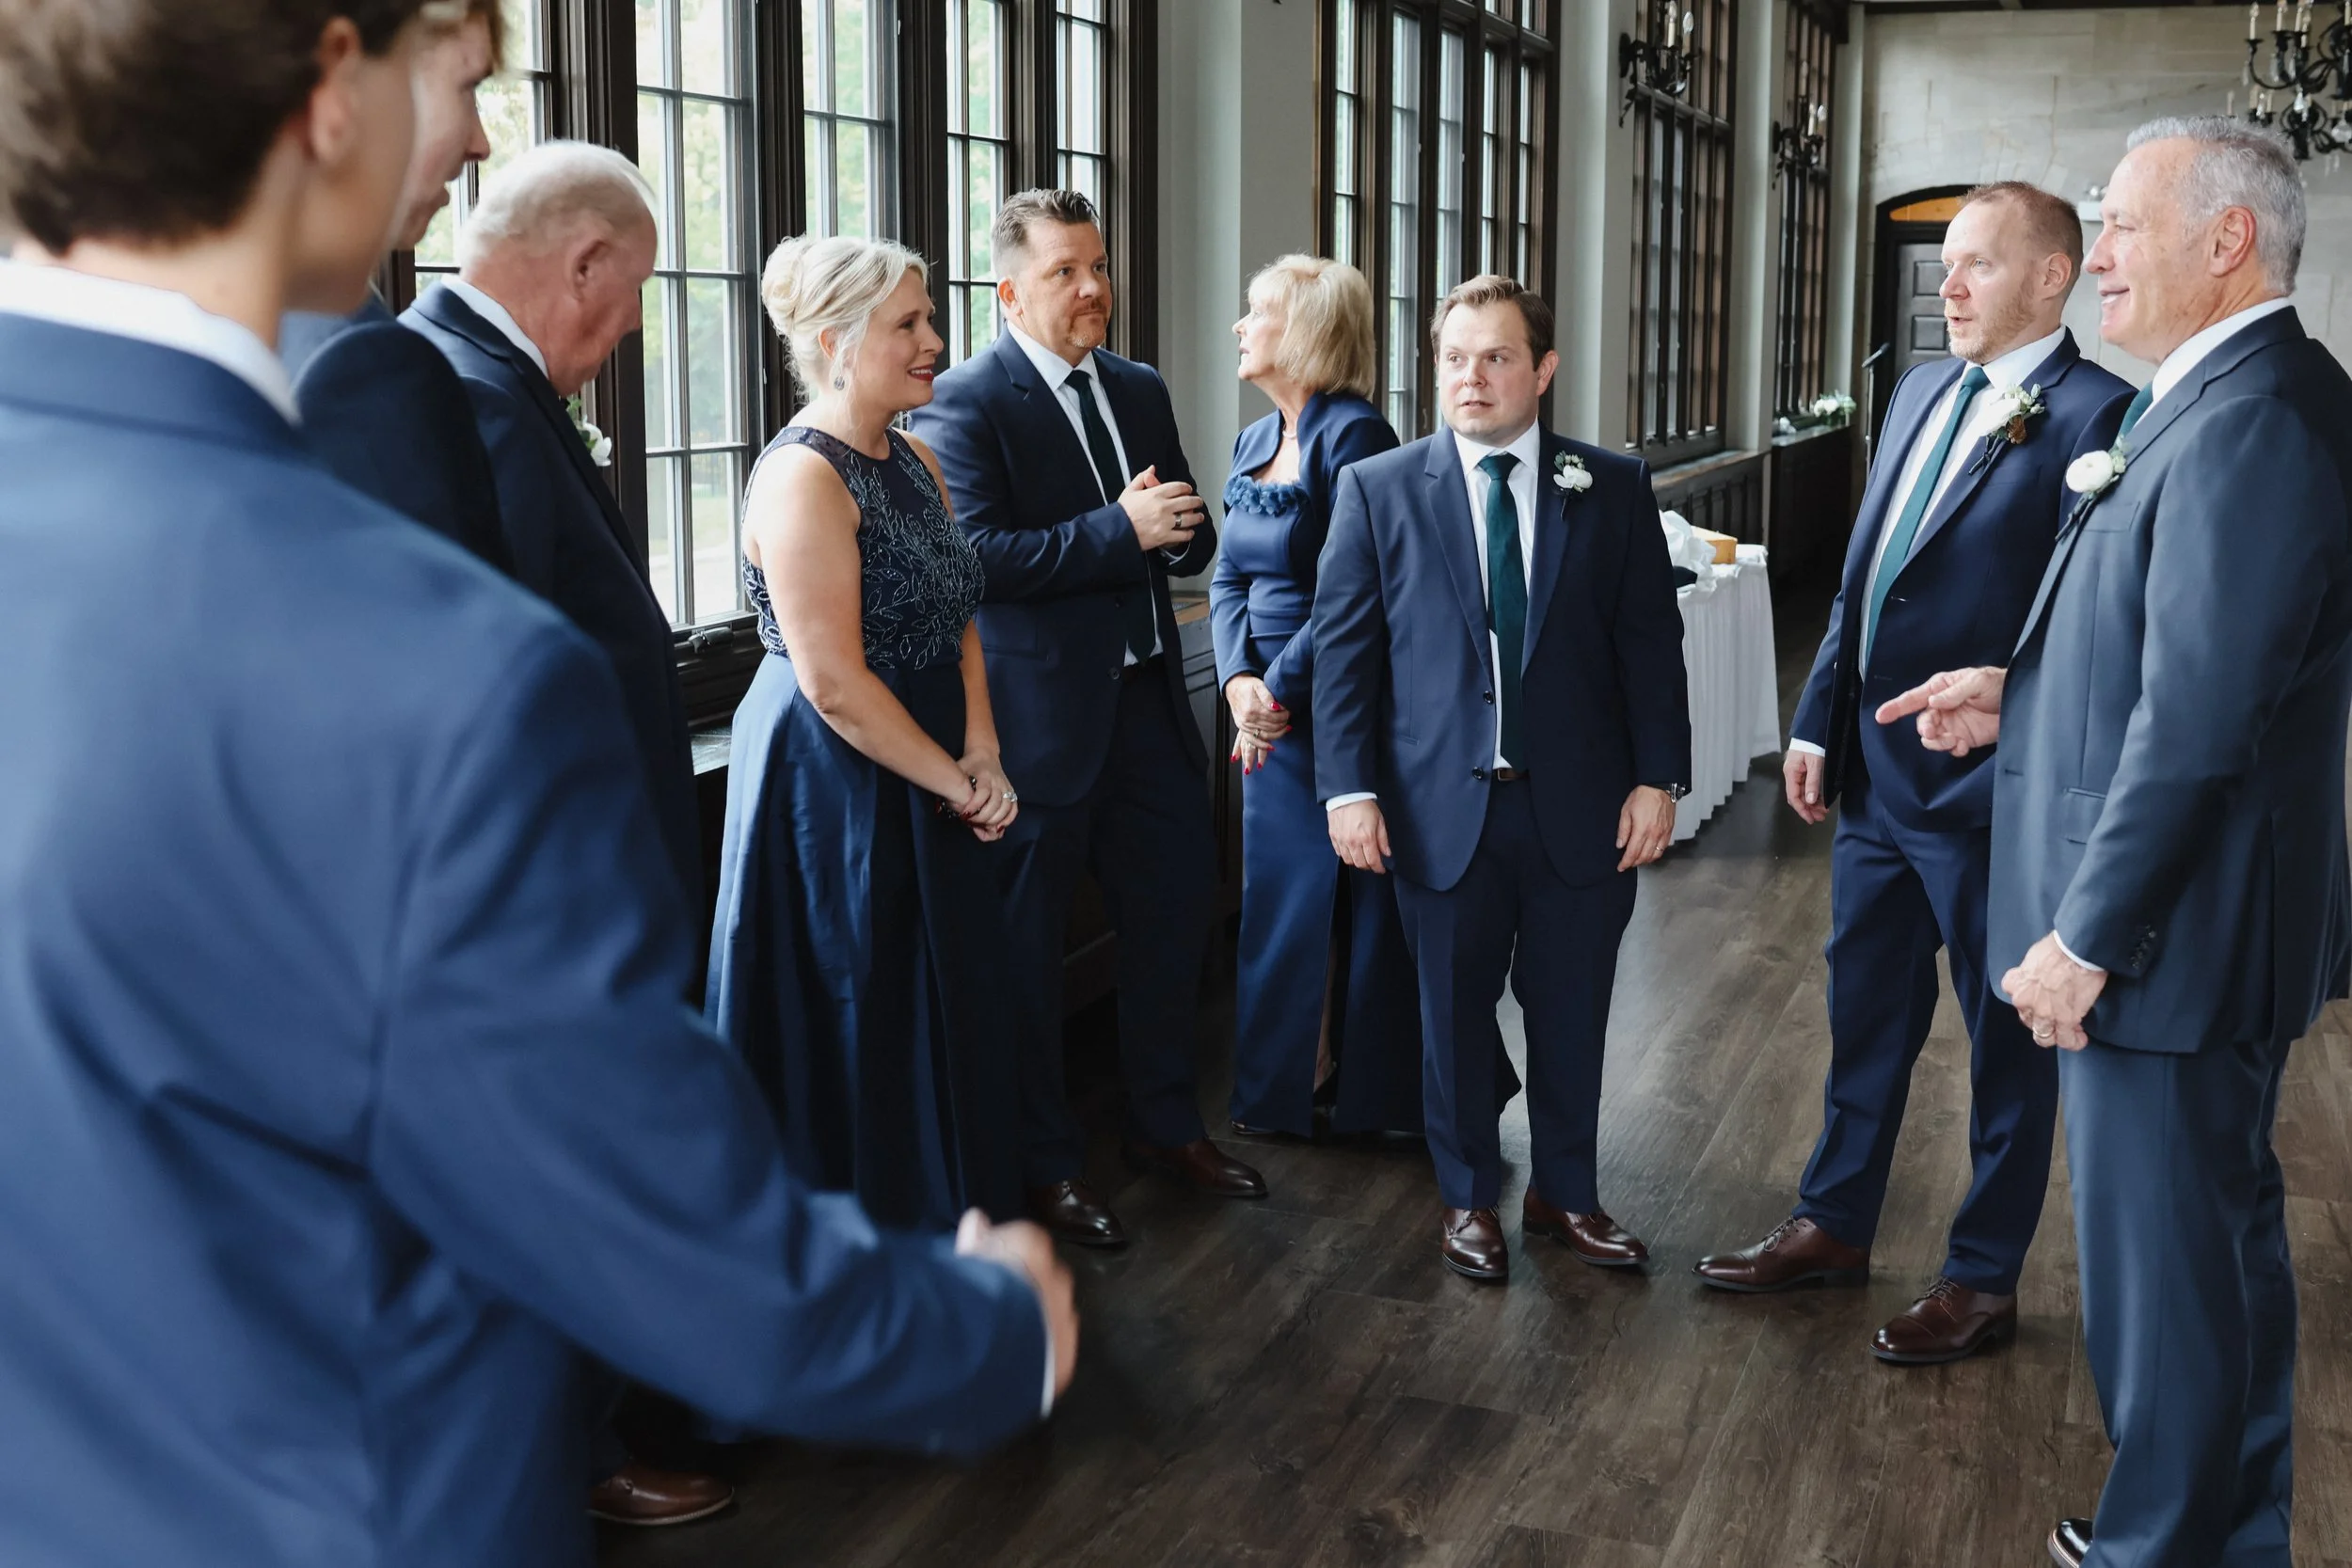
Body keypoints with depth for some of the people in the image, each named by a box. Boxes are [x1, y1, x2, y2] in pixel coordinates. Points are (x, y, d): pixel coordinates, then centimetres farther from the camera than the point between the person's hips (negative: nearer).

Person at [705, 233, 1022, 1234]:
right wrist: (958, 785, -14)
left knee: (947, 1021, 16)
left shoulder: (915, 462, 9)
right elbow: (833, 683, -22)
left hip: (928, 788, 8)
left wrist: (981, 754, -4)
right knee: (857, 1032, 5)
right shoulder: (803, 476, -18)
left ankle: (952, 1220, 33)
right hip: (835, 789, -8)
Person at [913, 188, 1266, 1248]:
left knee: (1175, 911, 15)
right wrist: (1118, 532, -22)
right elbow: (977, 556, -20)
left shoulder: (1141, 391, 12)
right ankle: (1044, 1161, 20)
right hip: (1041, 712, -7)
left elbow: (1194, 541, 13)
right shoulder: (965, 402, -10)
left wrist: (1172, 528, -10)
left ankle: (1166, 1123, 33)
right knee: (1027, 944, 5)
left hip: (1148, 700, 7)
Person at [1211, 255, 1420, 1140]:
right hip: (1271, 709, 8)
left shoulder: (1352, 434, -14)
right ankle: (1285, 1091, 27)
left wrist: (1283, 687, -14)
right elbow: (1229, 579, 8)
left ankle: (1372, 1095, 18)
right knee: (1279, 899, 14)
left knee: (1358, 903, 3)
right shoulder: (1253, 444, 11)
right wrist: (1240, 681, -7)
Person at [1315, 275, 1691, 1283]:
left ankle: (1566, 1193, 32)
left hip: (1582, 805, 1)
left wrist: (1658, 777, -4)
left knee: (1572, 1010, 12)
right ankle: (1469, 1198, 30)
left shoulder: (1613, 489, 3)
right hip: (1443, 806, -1)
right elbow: (1343, 646, -1)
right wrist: (1350, 787, -7)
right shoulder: (1378, 489, 1)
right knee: (1454, 1009, 12)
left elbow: (1651, 641, 3)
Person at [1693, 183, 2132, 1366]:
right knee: (1864, 1014, 19)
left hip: (1991, 791, -7)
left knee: (2006, 1041, 10)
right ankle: (1834, 1226, 36)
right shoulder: (1921, 393, 10)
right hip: (1876, 776, 8)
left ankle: (1984, 1279, 26)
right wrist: (1818, 722, 12)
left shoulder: (2095, 416, -15)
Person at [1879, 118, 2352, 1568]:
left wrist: (2086, 935, -21)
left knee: (2160, 1263, 4)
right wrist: (2017, 693, 7)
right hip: (2206, 920, 10)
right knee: (2229, 1232, 21)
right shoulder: (2230, 400, 10)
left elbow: (2198, 714, -26)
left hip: (2173, 931, -10)